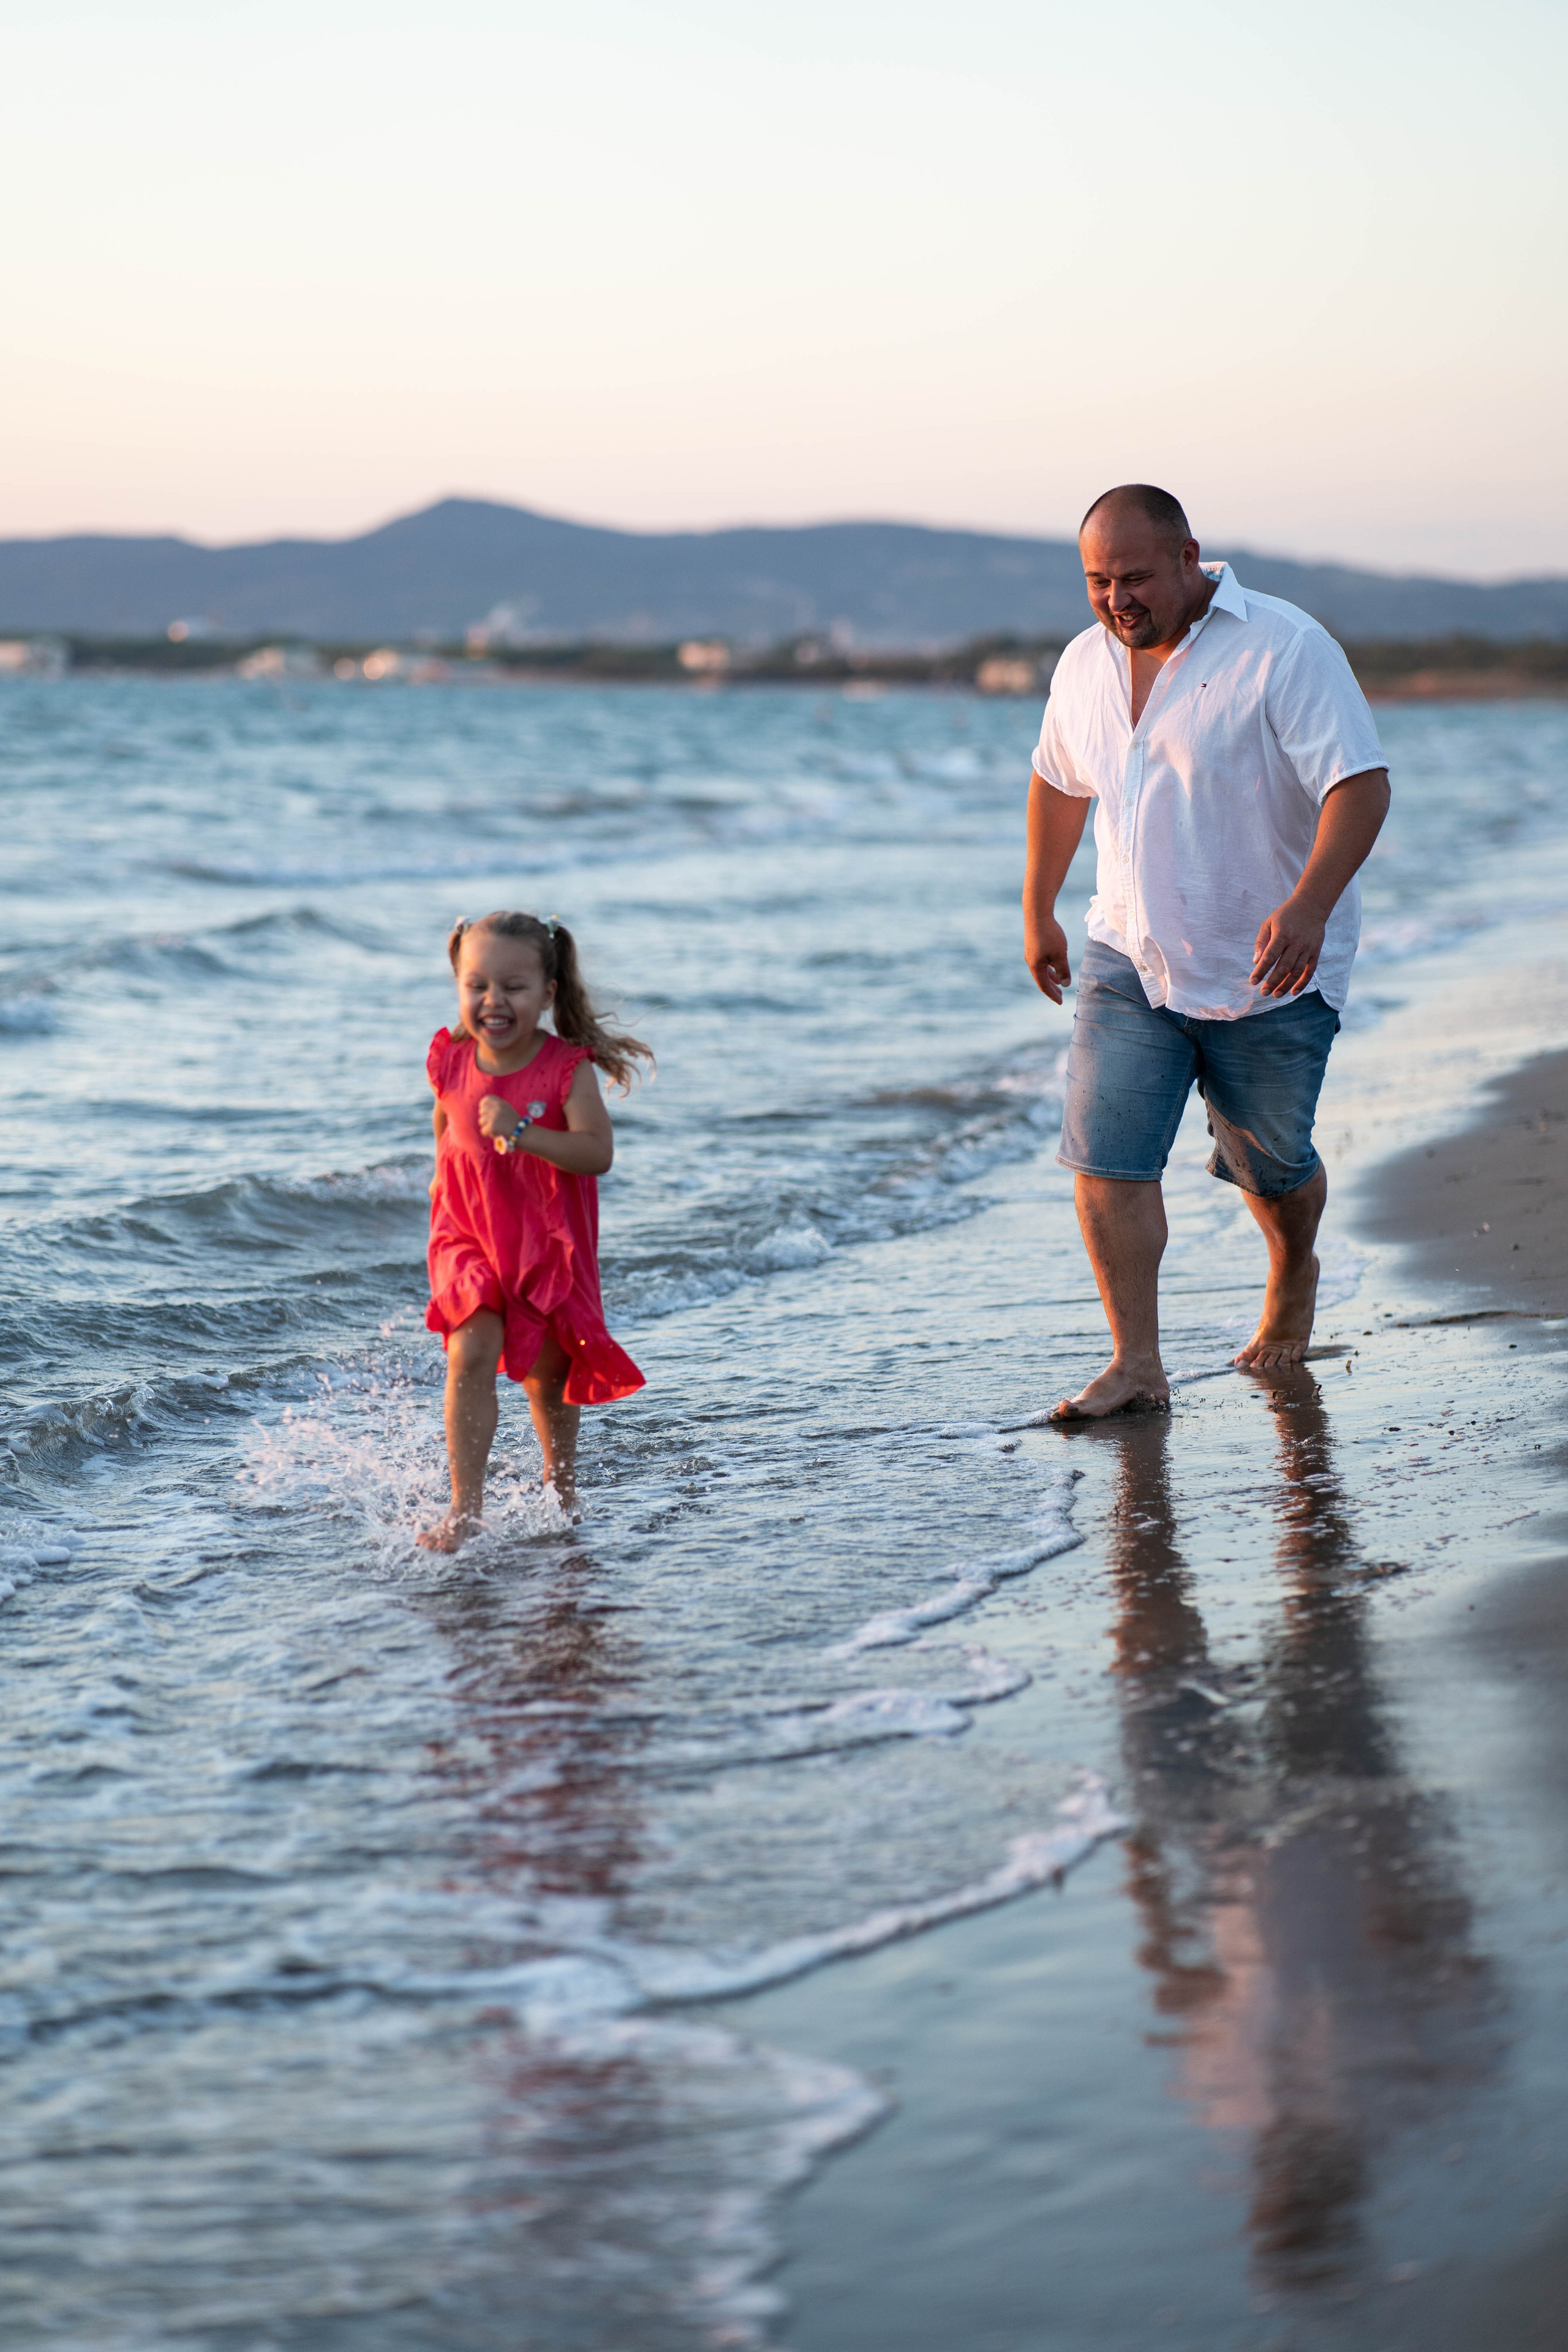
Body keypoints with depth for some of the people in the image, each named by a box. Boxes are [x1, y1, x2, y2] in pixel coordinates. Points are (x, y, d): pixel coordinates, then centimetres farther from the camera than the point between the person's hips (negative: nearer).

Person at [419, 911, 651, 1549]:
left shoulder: (568, 1069, -16)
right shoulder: (452, 1062, -6)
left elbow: (597, 1153, -27)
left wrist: (520, 1133, -37)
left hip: (550, 1243, -1)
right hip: (470, 1238, 1)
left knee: (547, 1375, 12)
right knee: (469, 1357, -17)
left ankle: (561, 1486, 39)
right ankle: (464, 1511, -16)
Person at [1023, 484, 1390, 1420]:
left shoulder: (1285, 648, -16)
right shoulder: (1086, 663, 4)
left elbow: (1361, 783, -23)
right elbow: (1059, 782, 22)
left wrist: (1309, 905, -37)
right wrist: (1038, 910, 26)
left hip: (1269, 973, -4)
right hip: (1130, 958, 4)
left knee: (1272, 1165, 11)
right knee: (1106, 1156, -11)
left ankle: (1294, 1276, 43)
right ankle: (1138, 1365, -6)